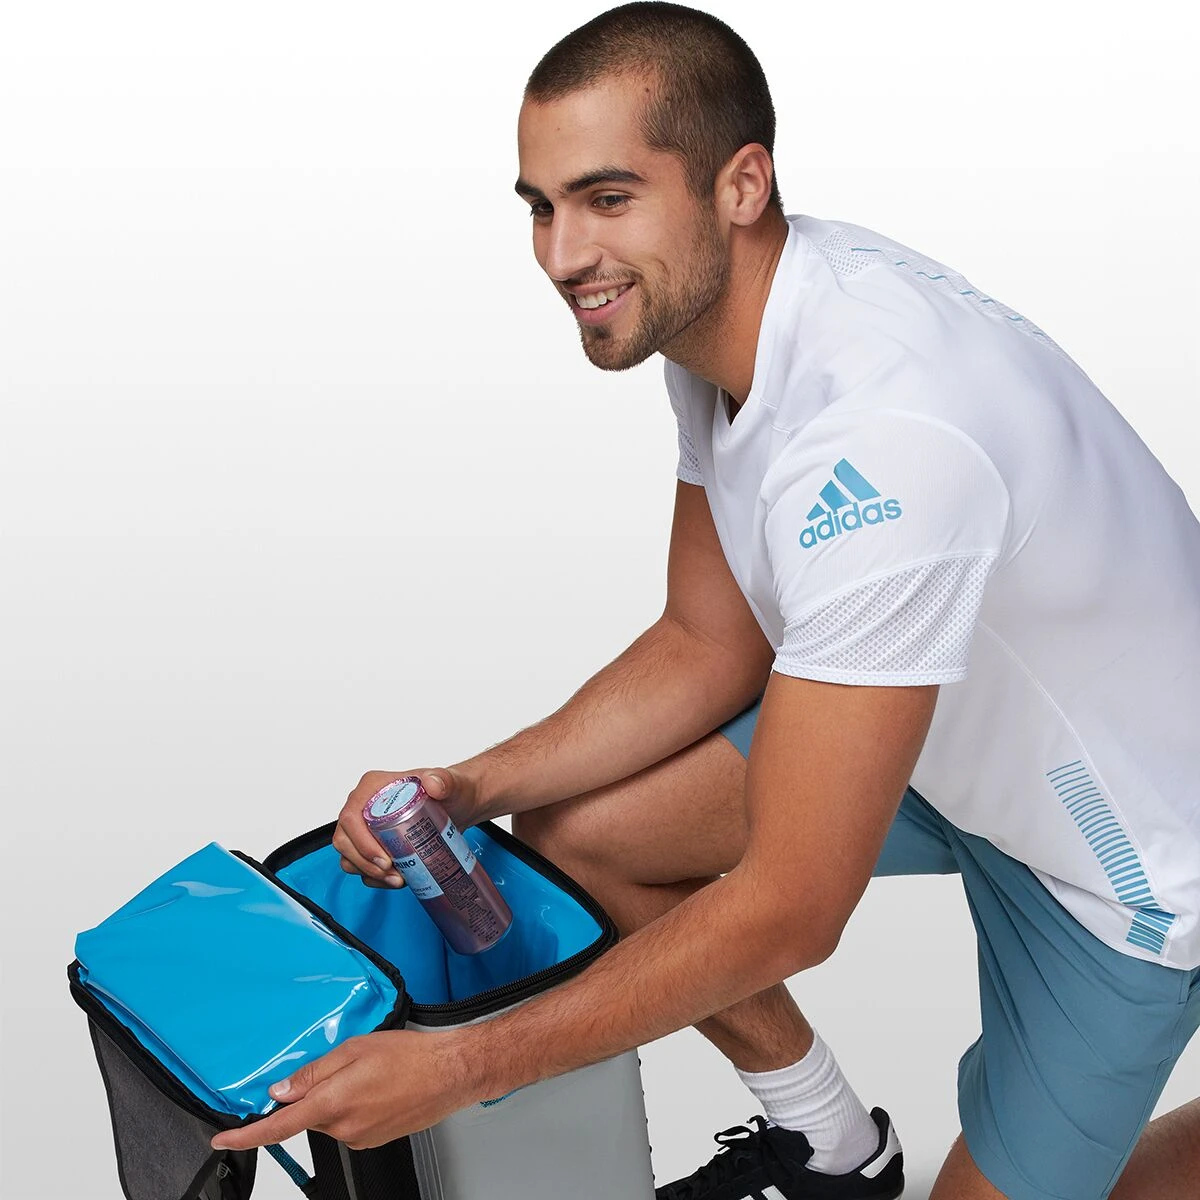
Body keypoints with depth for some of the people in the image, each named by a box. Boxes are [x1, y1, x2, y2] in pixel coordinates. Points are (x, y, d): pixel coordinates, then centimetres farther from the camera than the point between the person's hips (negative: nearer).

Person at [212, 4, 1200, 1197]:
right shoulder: (707, 306, -10)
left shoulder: (880, 429, -39)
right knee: (572, 824, -2)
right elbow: (709, 645, 1)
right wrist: (471, 785, -11)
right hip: (946, 733, 7)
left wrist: (459, 1066, -28)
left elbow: (789, 911, -35)